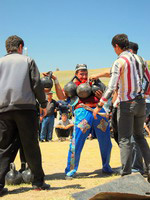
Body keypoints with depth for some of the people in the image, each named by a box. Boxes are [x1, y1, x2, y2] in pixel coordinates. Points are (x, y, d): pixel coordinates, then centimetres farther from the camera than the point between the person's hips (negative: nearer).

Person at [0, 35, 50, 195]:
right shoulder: (28, 60, 10)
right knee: (31, 146, 4)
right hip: (25, 106, -1)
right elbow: (36, 84, 6)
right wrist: (43, 104, 15)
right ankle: (38, 181, 7)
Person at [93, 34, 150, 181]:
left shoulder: (119, 62, -12)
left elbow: (111, 87, -19)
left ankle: (126, 174, -1)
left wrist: (99, 106, -15)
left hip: (126, 104, -6)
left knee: (125, 140, 0)